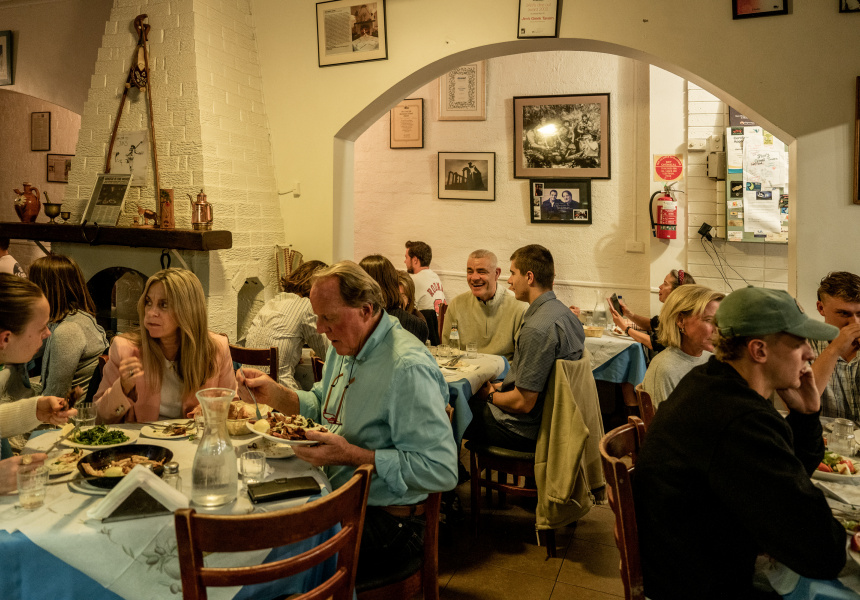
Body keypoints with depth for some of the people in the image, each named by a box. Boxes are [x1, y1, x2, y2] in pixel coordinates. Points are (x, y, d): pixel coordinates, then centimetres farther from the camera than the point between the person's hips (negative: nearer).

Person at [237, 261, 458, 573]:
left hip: (383, 517, -8)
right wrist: (275, 394, 2)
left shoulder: (408, 368, -25)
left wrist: (351, 455, -27)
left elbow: (442, 470, -28)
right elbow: (323, 405, 21)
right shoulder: (345, 345, 8)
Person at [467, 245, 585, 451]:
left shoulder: (537, 329, -28)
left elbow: (523, 403, -25)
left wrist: (490, 395, -6)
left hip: (525, 433, -9)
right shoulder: (565, 314, 3)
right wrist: (500, 387, 12)